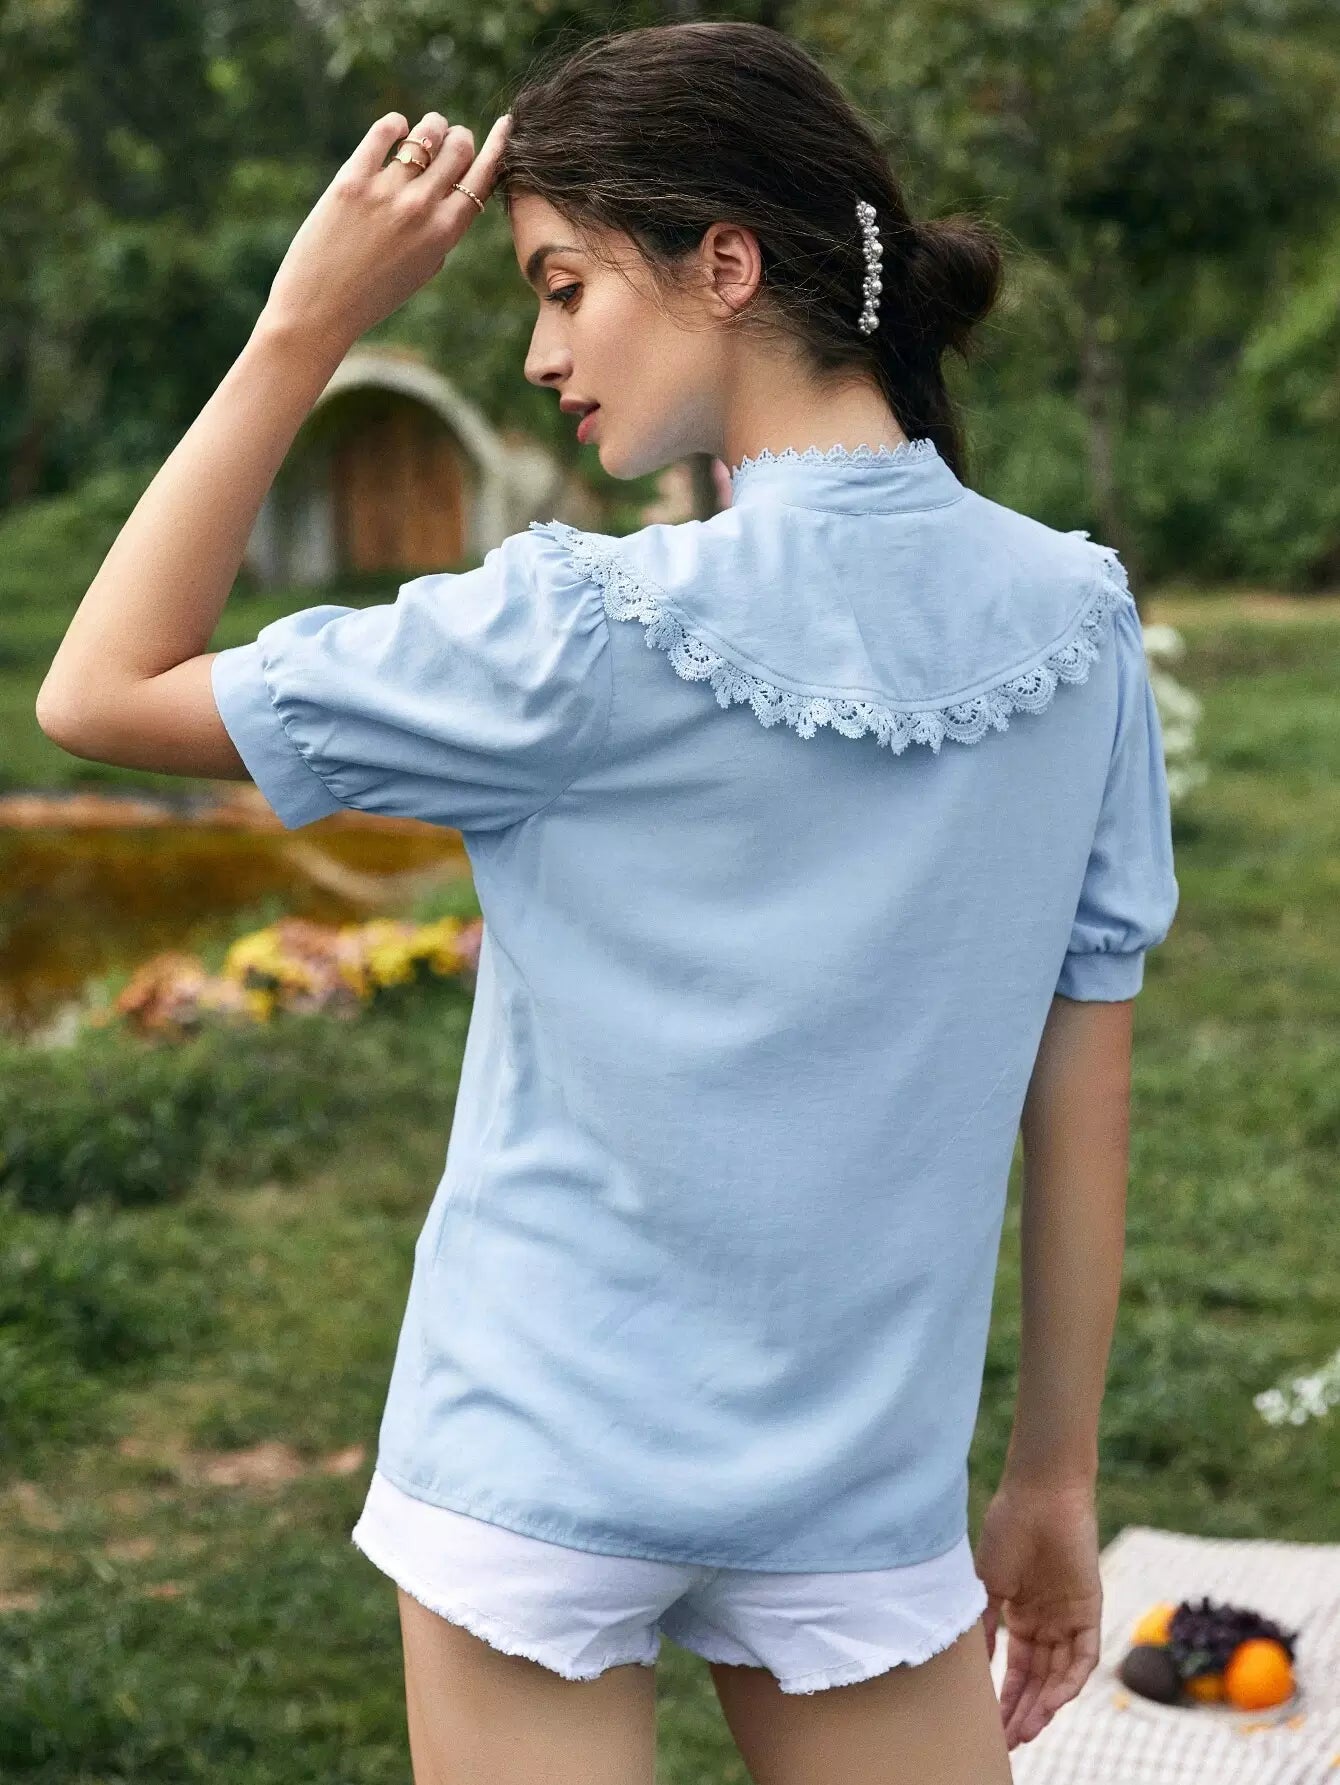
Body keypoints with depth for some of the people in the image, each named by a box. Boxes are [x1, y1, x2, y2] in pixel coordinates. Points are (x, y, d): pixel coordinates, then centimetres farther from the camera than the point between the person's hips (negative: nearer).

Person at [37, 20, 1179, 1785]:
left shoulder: (592, 633, -16)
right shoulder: (1077, 622, -4)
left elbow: (100, 692, -9)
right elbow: (1085, 1100, 2)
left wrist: (304, 329, -8)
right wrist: (1058, 1472, 11)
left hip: (542, 1455, -3)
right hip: (866, 1476, 4)